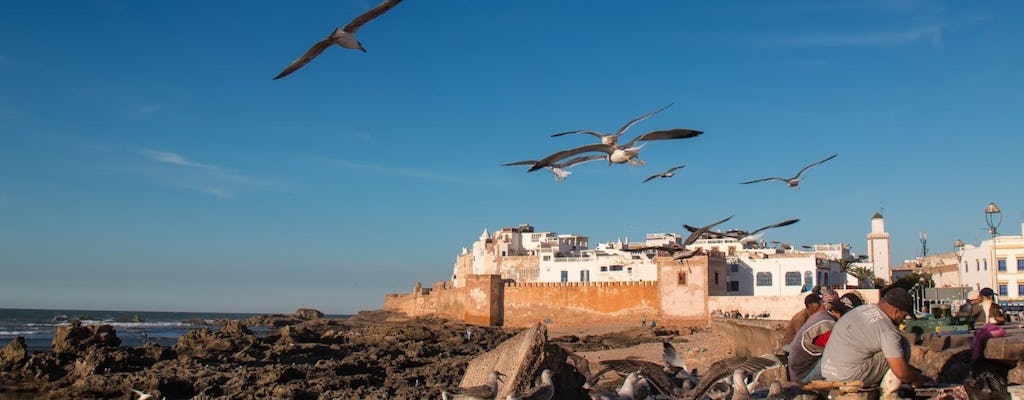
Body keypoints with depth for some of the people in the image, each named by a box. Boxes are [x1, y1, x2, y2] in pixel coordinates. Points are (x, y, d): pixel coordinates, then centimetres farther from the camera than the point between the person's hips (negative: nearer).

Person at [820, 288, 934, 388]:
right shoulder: (888, 330, -15)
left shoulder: (862, 308, 9)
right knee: (903, 345, -2)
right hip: (850, 378, -8)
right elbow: (901, 373, -15)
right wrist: (917, 380, 9)